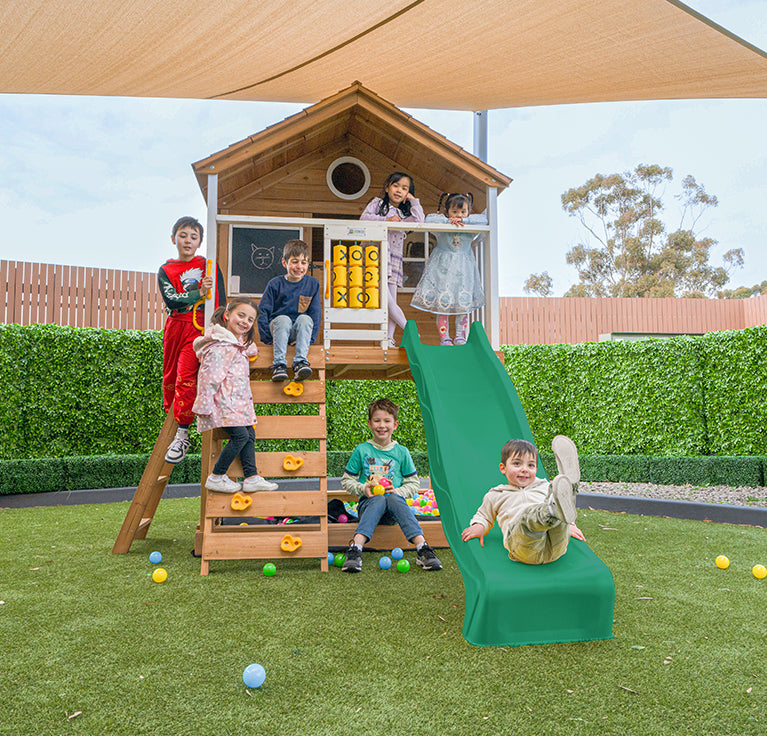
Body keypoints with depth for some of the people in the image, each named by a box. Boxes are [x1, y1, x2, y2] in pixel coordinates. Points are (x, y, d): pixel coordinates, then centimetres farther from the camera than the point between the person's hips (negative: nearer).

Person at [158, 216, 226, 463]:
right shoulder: (165, 270, 9)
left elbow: (220, 300, 3)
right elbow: (172, 300, -7)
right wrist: (199, 292, -17)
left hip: (199, 327, -3)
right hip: (175, 327, 3)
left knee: (186, 377, -14)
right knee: (170, 377, 9)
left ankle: (182, 436, -9)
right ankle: (173, 419, 30)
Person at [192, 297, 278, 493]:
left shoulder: (239, 342, 13)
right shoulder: (221, 345, -18)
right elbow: (210, 375, -21)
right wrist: (205, 404, -21)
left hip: (237, 401, 10)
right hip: (224, 401, -10)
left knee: (249, 434, 9)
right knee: (240, 435, -13)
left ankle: (252, 478, 14)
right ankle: (215, 478, 0)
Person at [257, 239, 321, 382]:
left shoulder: (312, 283, 2)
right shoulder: (275, 284, -3)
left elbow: (316, 313, 2)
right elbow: (263, 310, -2)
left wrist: (310, 338, -9)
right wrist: (267, 337, -9)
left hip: (299, 330, 1)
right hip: (277, 327, -1)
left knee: (305, 318, -30)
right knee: (284, 319, -33)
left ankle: (300, 362, -38)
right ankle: (279, 363, -38)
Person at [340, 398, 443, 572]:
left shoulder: (401, 452, 10)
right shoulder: (361, 450, 8)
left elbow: (413, 484, 14)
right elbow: (346, 481, 11)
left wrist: (398, 491, -6)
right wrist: (363, 488, -8)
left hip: (395, 501, 1)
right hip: (369, 503, -1)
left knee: (394, 499, -35)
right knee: (379, 499, -35)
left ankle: (422, 548, -46)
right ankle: (355, 548, -49)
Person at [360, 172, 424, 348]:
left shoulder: (404, 214, 19)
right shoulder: (377, 203, 11)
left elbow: (419, 221, 1)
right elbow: (364, 217, -5)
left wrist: (413, 201, 8)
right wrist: (385, 219, -15)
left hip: (393, 258, 4)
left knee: (391, 302, -2)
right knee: (385, 298, -15)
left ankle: (389, 338, 0)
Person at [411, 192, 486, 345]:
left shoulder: (470, 227, 0)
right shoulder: (442, 224, -6)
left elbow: (484, 219, -11)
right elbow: (429, 219, -18)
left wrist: (464, 220, -19)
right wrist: (448, 221, -22)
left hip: (463, 268, 2)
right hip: (442, 268, -2)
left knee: (463, 303, 2)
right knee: (442, 302, -4)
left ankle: (460, 336, 12)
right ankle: (444, 337, 4)